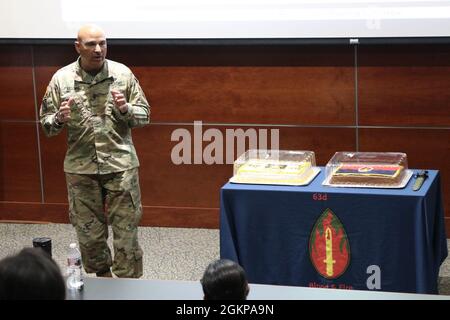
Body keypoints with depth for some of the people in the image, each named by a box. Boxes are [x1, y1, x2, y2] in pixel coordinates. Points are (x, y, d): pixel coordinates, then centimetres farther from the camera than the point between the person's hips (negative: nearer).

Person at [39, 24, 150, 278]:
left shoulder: (123, 74, -2)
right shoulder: (62, 79, 0)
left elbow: (144, 115, 4)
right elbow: (46, 124, 4)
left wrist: (125, 108, -17)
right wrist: (59, 119, -18)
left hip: (121, 165, -1)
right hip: (81, 168, 1)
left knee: (126, 230, 0)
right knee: (89, 232, 9)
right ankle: (102, 280, 27)